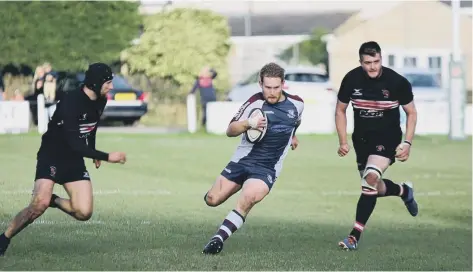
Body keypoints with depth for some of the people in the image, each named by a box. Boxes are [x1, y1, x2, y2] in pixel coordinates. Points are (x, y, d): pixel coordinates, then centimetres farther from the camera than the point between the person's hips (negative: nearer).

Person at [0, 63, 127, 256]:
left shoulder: (100, 101, 0)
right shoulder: (70, 103, -25)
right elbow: (75, 144, -29)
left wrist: (94, 154, 25)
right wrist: (106, 157, -29)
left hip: (74, 161, 7)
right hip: (51, 157, -7)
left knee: (84, 213, -10)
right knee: (40, 204, -29)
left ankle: (54, 201, 19)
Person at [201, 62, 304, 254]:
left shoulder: (297, 104, 1)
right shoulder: (255, 103, -8)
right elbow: (230, 131, -9)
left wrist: (292, 136, 42)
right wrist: (248, 124, -27)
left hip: (267, 168, -1)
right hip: (242, 160, 1)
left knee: (248, 199, -29)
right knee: (212, 200, -2)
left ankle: (218, 238, -27)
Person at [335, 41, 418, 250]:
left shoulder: (397, 82, -16)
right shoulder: (351, 79, -11)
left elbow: (411, 113, -2)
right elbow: (340, 110, 4)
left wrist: (407, 143, -12)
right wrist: (343, 142, -4)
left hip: (388, 138, -4)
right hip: (361, 138, 4)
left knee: (371, 177, -27)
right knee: (374, 187, 11)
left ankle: (355, 236, -22)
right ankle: (404, 191, 45)